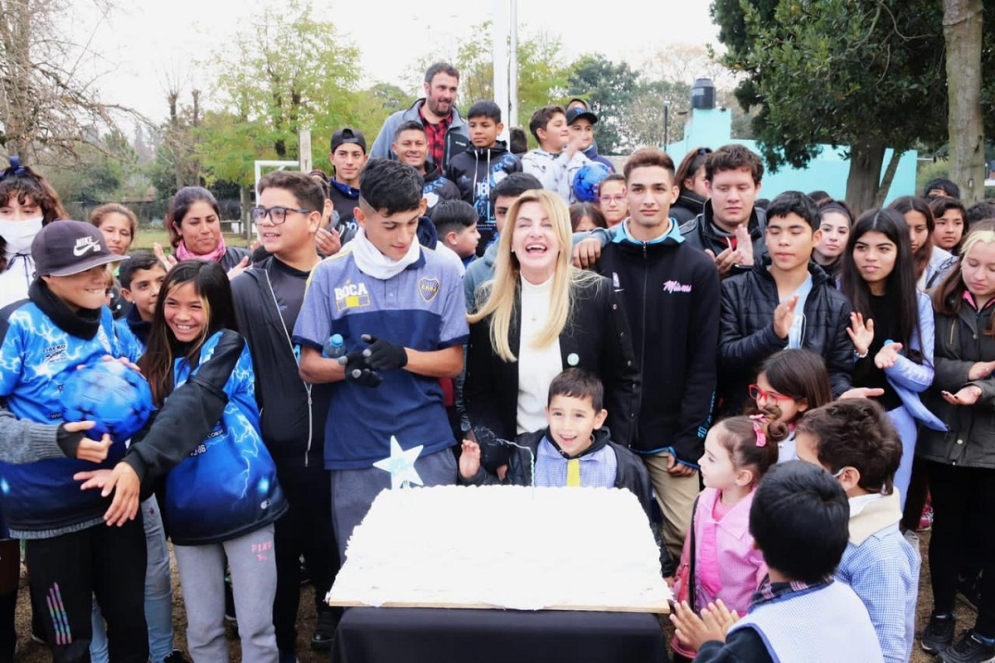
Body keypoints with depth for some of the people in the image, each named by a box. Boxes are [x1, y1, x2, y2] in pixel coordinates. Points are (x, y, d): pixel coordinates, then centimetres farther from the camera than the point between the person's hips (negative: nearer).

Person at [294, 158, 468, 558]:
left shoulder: (442, 273, 2)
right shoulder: (330, 276, 0)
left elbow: (454, 362, 3)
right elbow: (309, 367, 2)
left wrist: (402, 356, -16)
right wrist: (348, 366, -20)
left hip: (427, 447, 0)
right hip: (354, 450, 0)